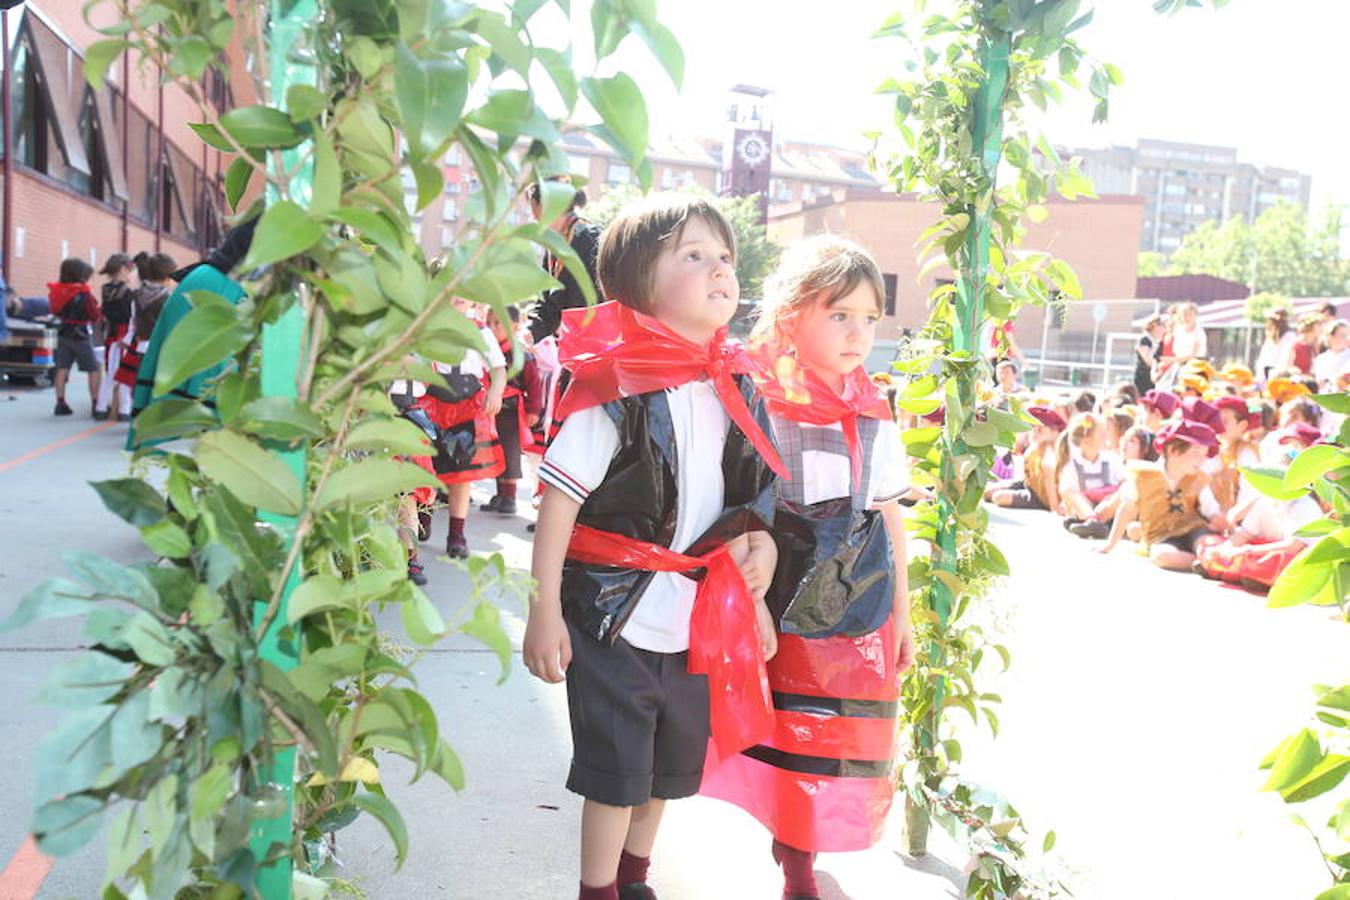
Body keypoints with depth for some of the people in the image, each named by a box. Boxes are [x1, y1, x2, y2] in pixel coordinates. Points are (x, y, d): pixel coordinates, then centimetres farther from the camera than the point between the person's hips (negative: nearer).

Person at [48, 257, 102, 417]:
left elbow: (55, 311, 12)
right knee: (94, 370, 3)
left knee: (62, 369, 7)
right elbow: (95, 316, -10)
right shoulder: (84, 293, -15)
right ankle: (95, 403, 0)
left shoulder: (57, 291, 2)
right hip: (80, 335, -6)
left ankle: (60, 403, 7)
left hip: (63, 333, 6)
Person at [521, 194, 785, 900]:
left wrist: (752, 593, 12)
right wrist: (544, 609, -17)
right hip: (618, 614, -6)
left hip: (704, 618, 7)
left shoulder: (736, 388, 2)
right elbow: (560, 497, -17)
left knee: (672, 766, 21)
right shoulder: (616, 388, -18)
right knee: (617, 772, 5)